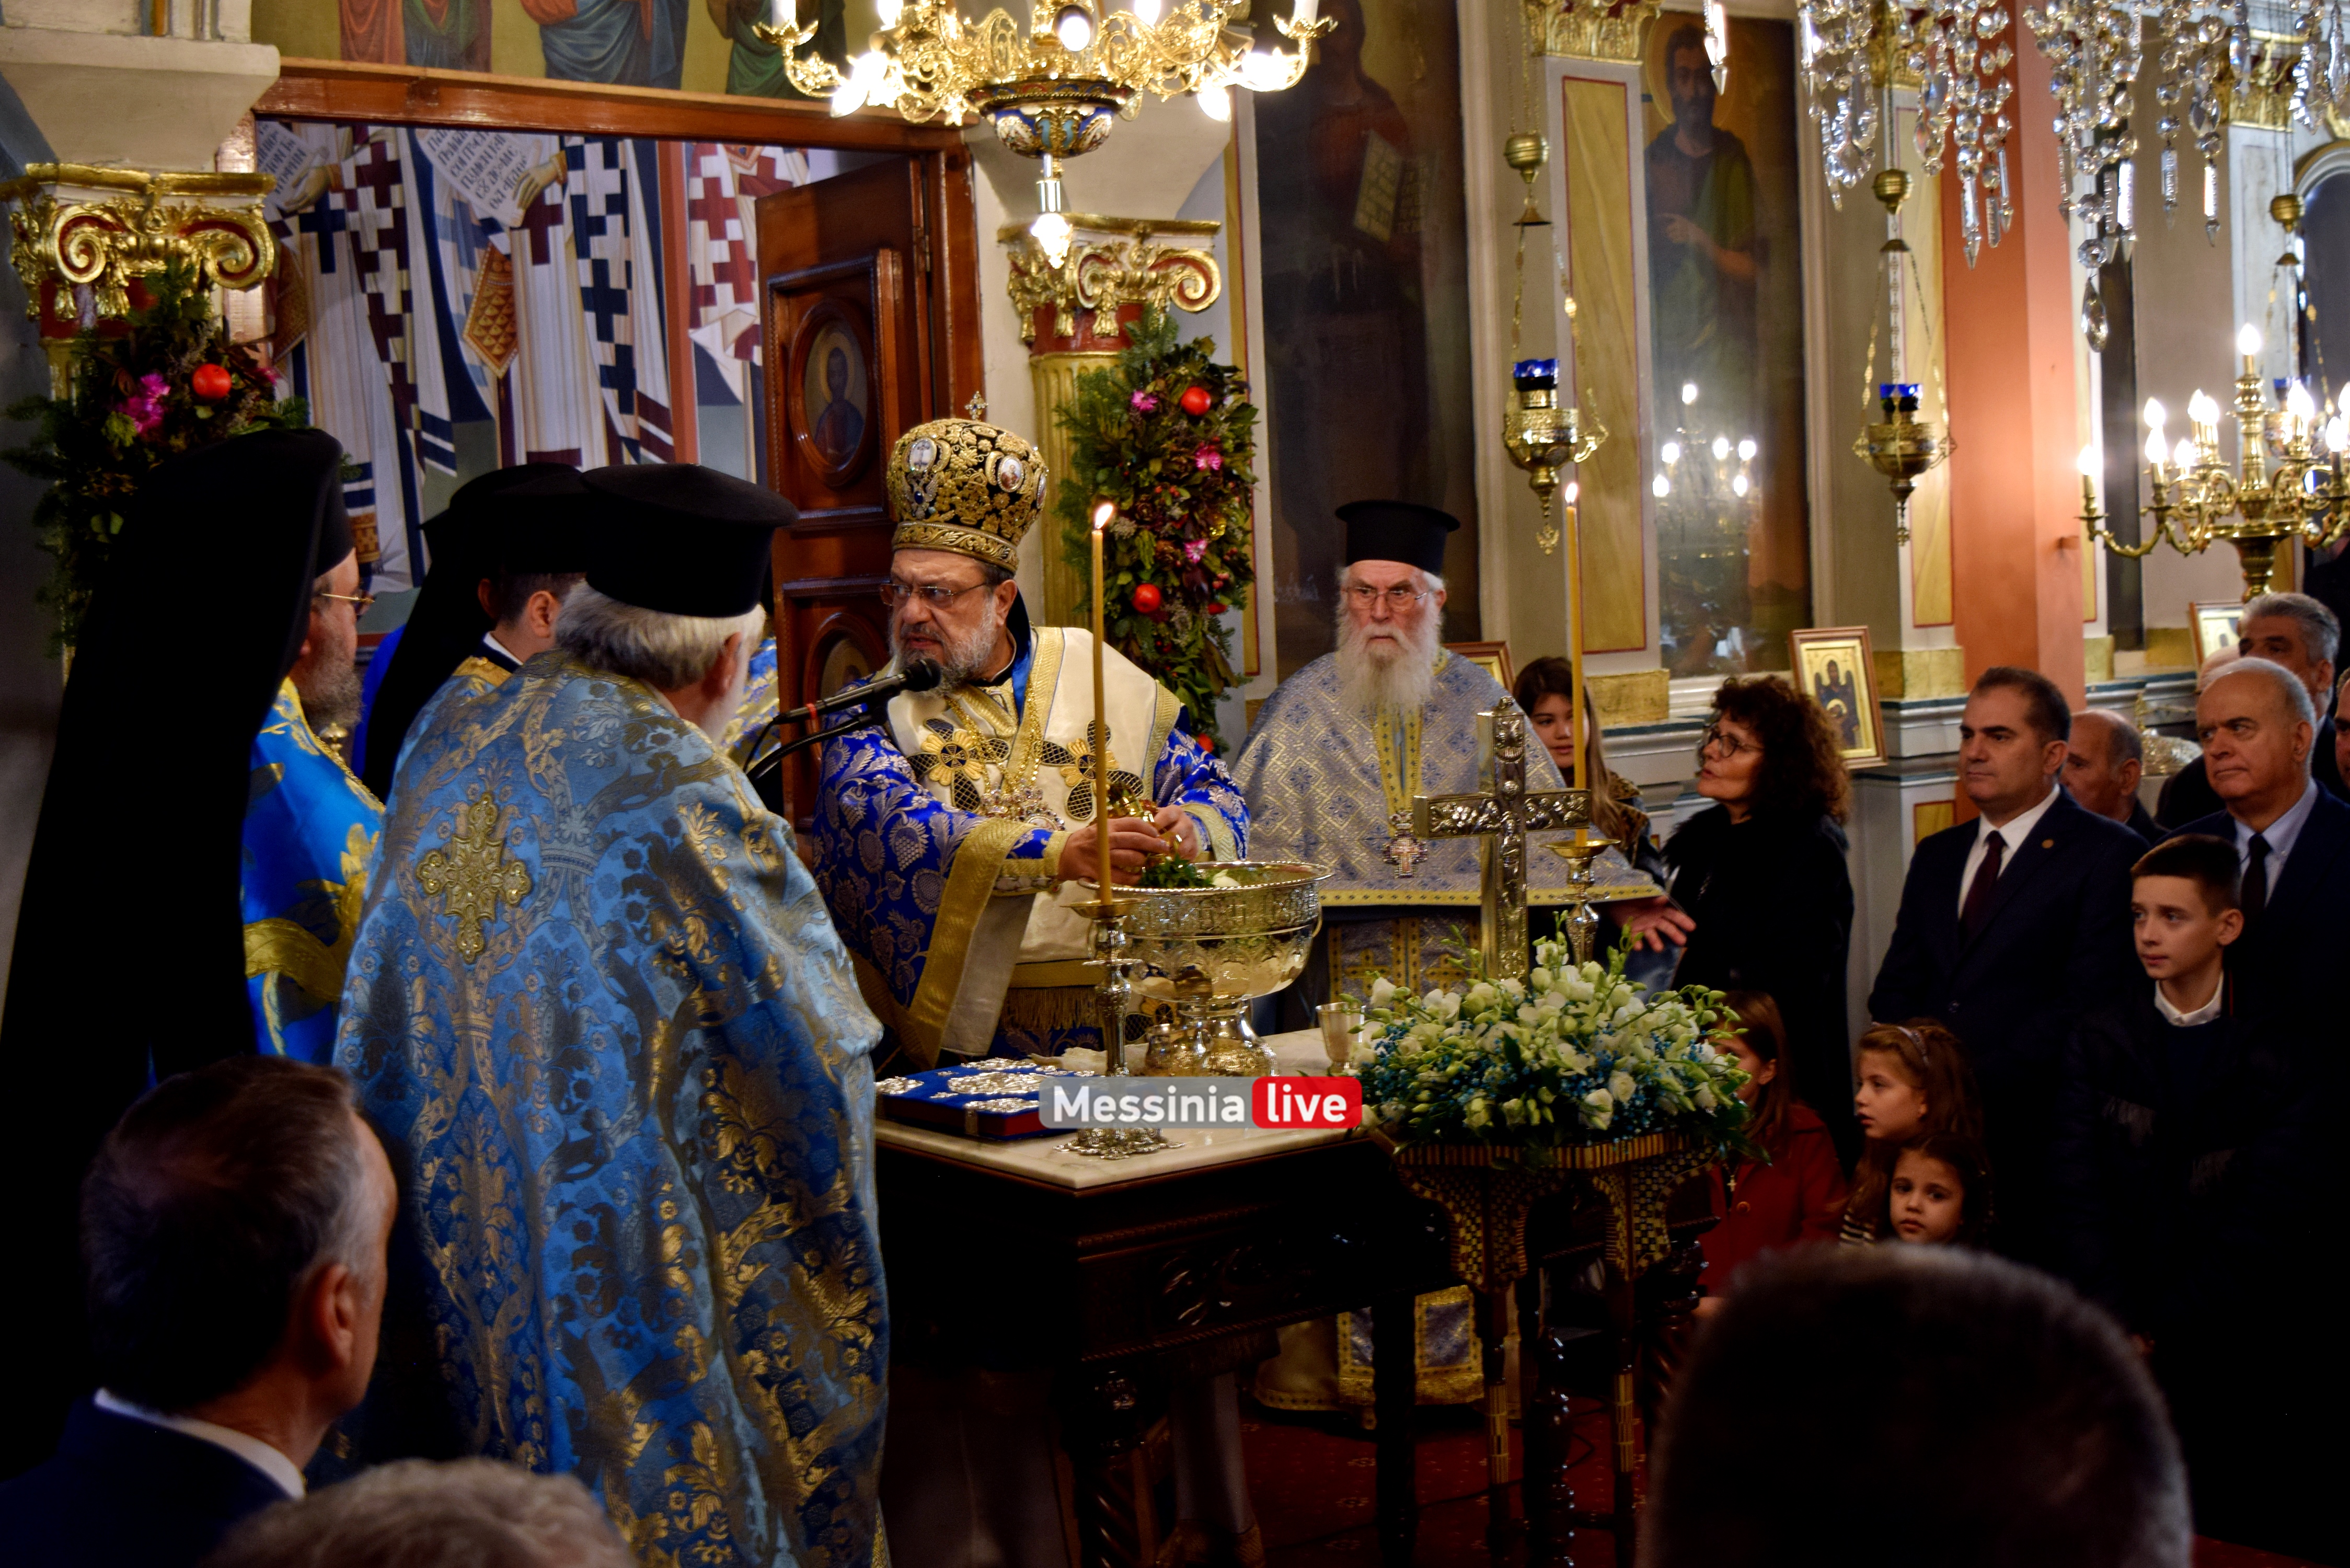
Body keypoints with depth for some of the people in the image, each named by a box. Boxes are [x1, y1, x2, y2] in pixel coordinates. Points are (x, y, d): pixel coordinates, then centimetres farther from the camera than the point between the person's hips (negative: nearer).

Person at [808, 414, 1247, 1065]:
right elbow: (891, 825, -14)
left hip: (1119, 1014, 2)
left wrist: (1192, 830, -6)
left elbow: (1210, 787, 18)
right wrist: (1061, 855, -25)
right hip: (960, 1027, -2)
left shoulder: (1097, 672, 14)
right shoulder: (872, 709, 5)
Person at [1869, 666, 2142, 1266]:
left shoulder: (2110, 854, -1)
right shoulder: (1936, 856, 20)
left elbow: (2087, 1002, -11)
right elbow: (1895, 988, 16)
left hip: (2031, 1134, -5)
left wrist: (1977, 1083, -15)